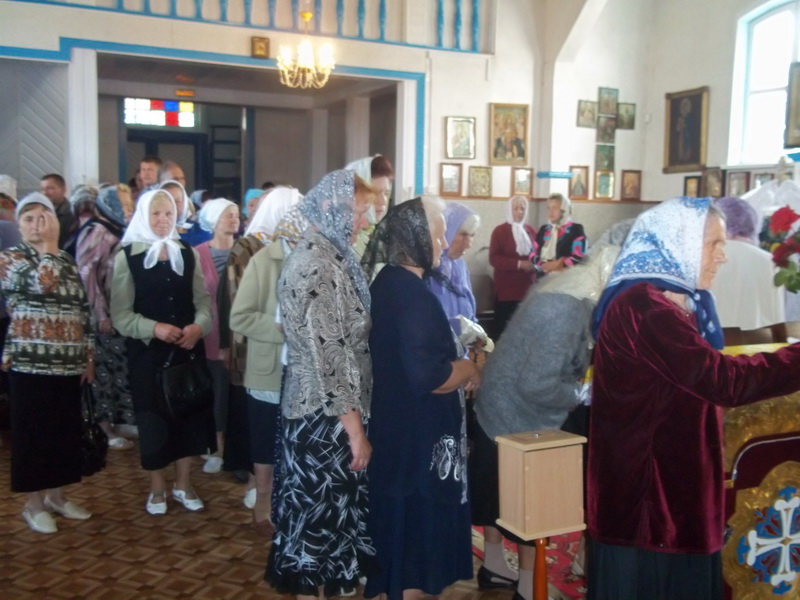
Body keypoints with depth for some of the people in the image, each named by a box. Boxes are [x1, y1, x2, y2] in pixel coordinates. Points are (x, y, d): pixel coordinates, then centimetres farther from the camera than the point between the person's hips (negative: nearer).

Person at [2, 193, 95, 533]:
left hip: (68, 364, 5)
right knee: (33, 433, 3)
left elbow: (82, 311, 15)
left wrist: (88, 356, 11)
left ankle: (56, 495, 27)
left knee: (65, 431, 12)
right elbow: (40, 283, -24)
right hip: (30, 365, -5)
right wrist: (48, 246, -17)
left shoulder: (67, 261, 13)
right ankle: (34, 504, 17)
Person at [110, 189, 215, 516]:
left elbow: (204, 300, 5)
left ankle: (183, 484, 25)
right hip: (147, 351, -3)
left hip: (188, 349, 3)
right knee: (153, 417, 6)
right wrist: (155, 328, -21)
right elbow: (120, 314, -7)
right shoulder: (127, 256, -2)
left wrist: (199, 326, -15)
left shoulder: (187, 254, 7)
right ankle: (157, 488, 24)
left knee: (188, 412, 8)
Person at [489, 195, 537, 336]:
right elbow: (494, 259, -9)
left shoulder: (530, 231, 11)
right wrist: (519, 264, -18)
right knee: (504, 328, -3)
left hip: (528, 288, 4)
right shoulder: (500, 231, -2)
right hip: (507, 289, -4)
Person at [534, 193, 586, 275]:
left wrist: (556, 265, -11)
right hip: (541, 274, 4)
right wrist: (542, 265, -3)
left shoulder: (576, 229, 6)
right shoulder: (543, 229, 22)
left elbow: (578, 257, -4)